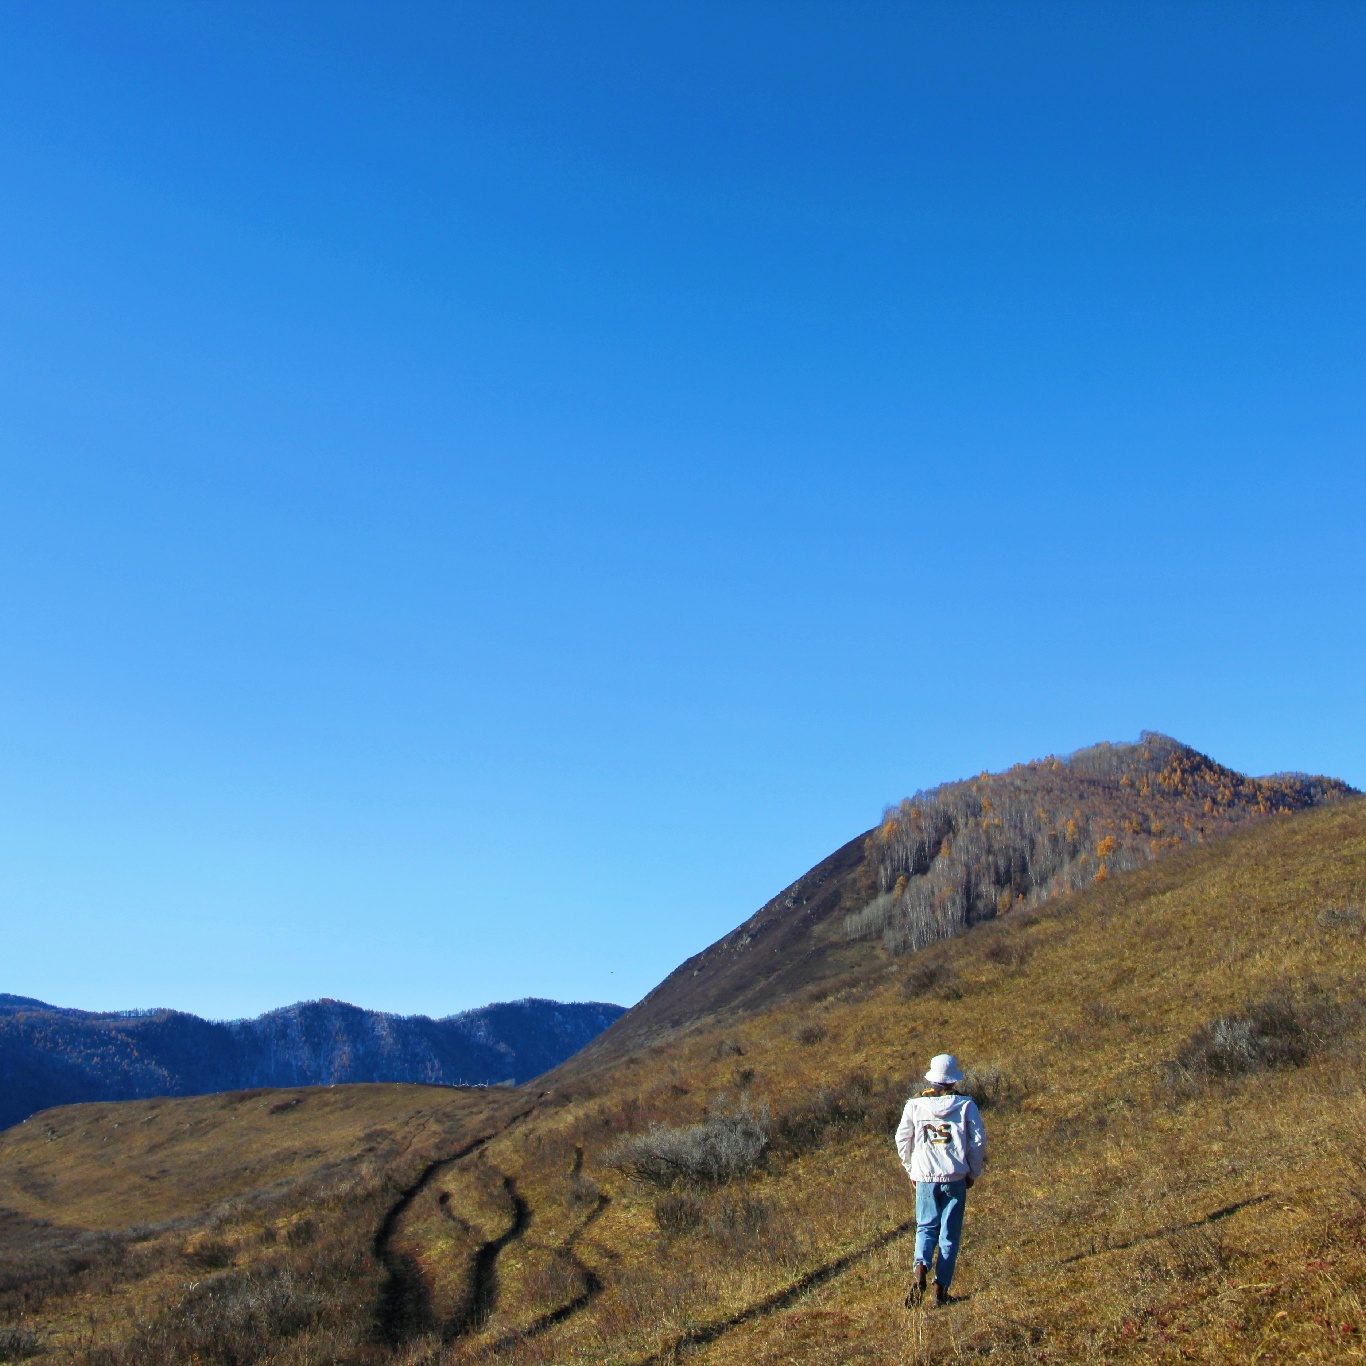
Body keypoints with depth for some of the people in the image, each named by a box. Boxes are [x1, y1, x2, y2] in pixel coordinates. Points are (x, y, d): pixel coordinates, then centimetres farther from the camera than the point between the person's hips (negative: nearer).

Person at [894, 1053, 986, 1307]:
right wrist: (973, 1172, 10)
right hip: (955, 1178, -1)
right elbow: (978, 1140, -3)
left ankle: (921, 1268, -13)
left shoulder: (915, 1104, 1)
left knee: (926, 1228, 13)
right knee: (950, 1233, 9)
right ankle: (941, 1288, 5)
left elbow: (902, 1140, 4)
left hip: (924, 1178, 1)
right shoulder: (966, 1105, -2)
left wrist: (911, 1170, 18)